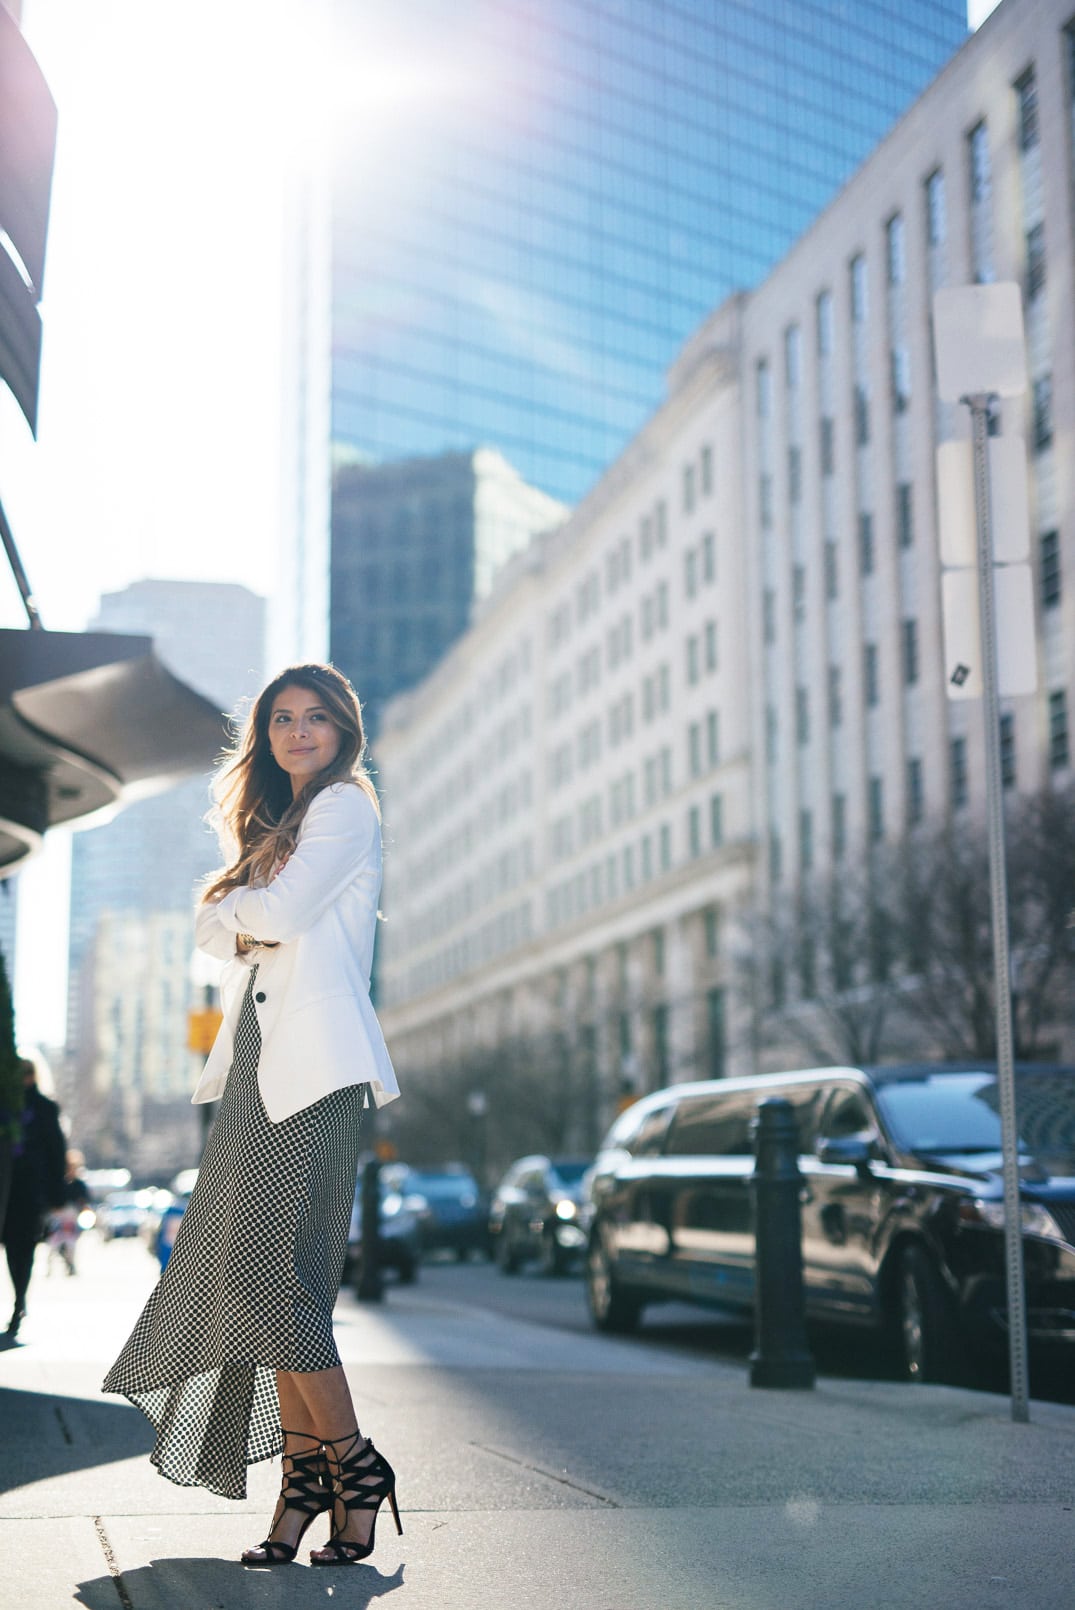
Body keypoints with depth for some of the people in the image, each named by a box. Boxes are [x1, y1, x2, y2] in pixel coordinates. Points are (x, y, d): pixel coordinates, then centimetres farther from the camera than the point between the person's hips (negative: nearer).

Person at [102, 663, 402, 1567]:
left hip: (314, 1067, -8)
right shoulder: (276, 822, 26)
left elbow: (284, 909, -13)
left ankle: (355, 1467, -3)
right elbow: (211, 928, 18)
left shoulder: (346, 807, 1)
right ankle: (306, 1475, 6)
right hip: (257, 1063, 8)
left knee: (268, 1272, -14)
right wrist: (242, 927, -3)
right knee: (261, 1277, 2)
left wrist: (236, 904, 7)